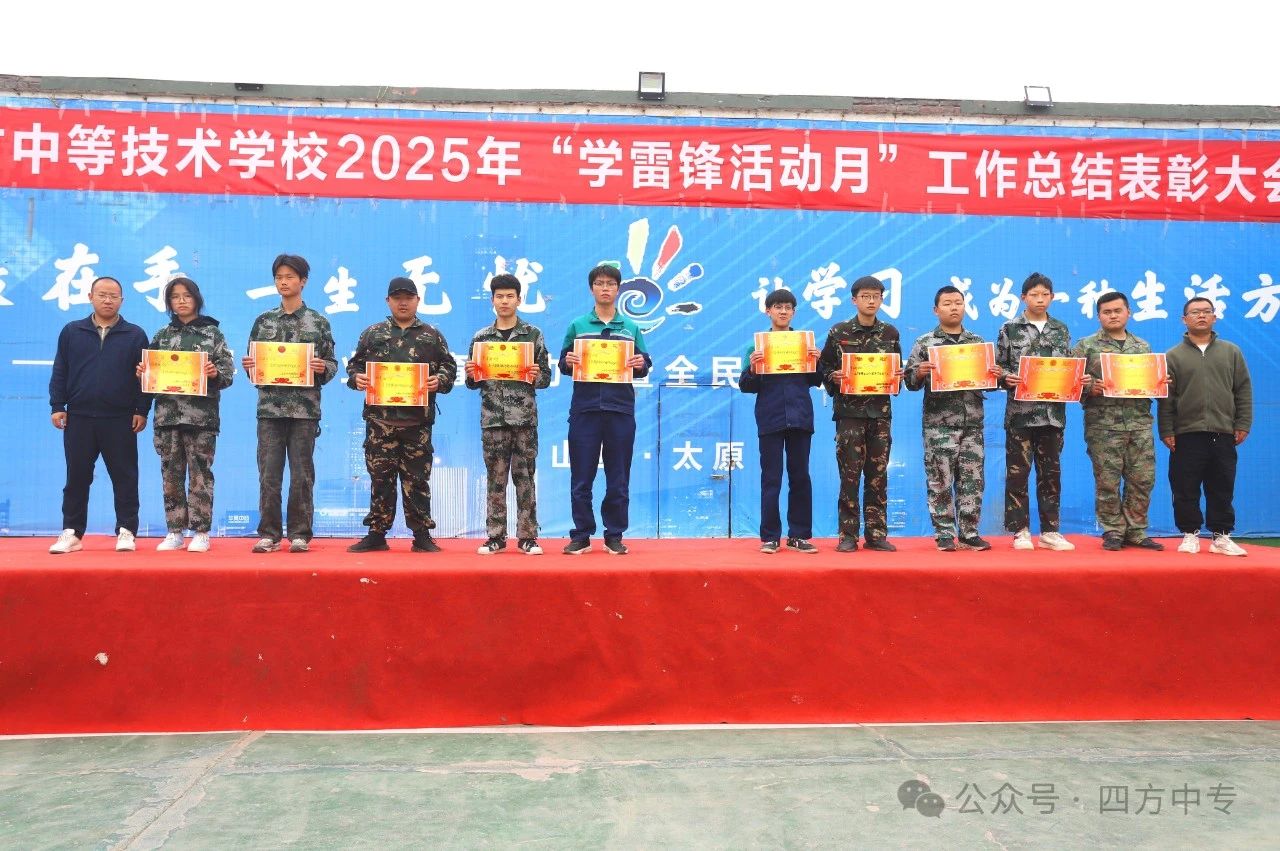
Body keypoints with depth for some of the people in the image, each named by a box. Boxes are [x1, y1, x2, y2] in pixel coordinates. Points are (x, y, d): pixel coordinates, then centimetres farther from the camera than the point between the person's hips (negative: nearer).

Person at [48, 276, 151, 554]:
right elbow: (59, 372, 9)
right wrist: (57, 406, 2)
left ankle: (126, 531, 9)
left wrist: (142, 410, -2)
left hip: (120, 420, -1)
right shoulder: (71, 332, 8)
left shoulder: (135, 335, 4)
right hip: (79, 418, 2)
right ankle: (71, 532, 14)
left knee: (125, 478, 2)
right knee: (77, 477, 6)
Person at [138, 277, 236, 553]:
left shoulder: (212, 332, 5)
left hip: (201, 414, -3)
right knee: (171, 475, 5)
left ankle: (201, 533, 5)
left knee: (200, 473, -2)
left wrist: (215, 373, -20)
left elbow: (229, 372, 0)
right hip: (167, 413, 4)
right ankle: (175, 532, 13)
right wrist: (142, 372, -4)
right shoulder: (162, 335, 14)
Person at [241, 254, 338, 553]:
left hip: (305, 409, -2)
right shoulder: (263, 321, 11)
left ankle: (300, 534, 10)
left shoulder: (318, 323, 6)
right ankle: (268, 534, 11)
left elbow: (332, 365, 6)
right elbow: (253, 365, 14)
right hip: (269, 407, 2)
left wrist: (322, 368, -15)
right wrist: (248, 366, -8)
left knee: (301, 475, 2)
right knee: (269, 474, 2)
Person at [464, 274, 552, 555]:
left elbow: (546, 377, 4)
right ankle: (496, 536, 13)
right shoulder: (481, 338, 9)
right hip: (492, 418, 1)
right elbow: (473, 383, 12)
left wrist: (535, 377, -17)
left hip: (524, 418, -1)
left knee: (524, 478, 3)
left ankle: (527, 536, 9)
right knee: (496, 479, 6)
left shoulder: (533, 335, 4)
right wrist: (472, 376, -10)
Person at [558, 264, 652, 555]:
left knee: (618, 480, 4)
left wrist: (640, 365, -11)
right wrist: (567, 363, -12)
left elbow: (644, 365, 10)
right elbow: (563, 365, 9)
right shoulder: (577, 326, 10)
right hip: (584, 408, 0)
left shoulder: (631, 328, 12)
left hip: (620, 408, 1)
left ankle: (614, 536, 14)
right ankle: (581, 536, 11)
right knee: (581, 478, 2)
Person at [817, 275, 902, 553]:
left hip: (880, 410, 2)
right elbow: (823, 367, 5)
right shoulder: (838, 332, 3)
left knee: (878, 475, 5)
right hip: (849, 411, -2)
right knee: (850, 474, -2)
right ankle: (848, 535, 4)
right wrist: (833, 377, -14)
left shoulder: (890, 333, 9)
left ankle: (876, 534, 12)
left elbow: (898, 369, 16)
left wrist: (898, 378, -5)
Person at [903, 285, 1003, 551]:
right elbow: (910, 380, 2)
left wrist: (997, 377, -4)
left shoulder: (978, 342, 14)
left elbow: (989, 376, 18)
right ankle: (944, 534, 6)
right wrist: (919, 373, -20)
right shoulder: (925, 343, 5)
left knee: (972, 479, 4)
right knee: (940, 480, -2)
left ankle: (969, 533, 13)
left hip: (972, 422, 3)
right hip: (939, 423, -3)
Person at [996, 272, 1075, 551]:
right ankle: (1021, 531, 7)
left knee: (1050, 471, 7)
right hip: (1020, 411, -3)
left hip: (1053, 411, 3)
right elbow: (998, 366, 2)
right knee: (1018, 471, -1)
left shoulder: (1061, 329, 13)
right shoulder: (1010, 328, 4)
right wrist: (1008, 378, -17)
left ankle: (1049, 531, 14)